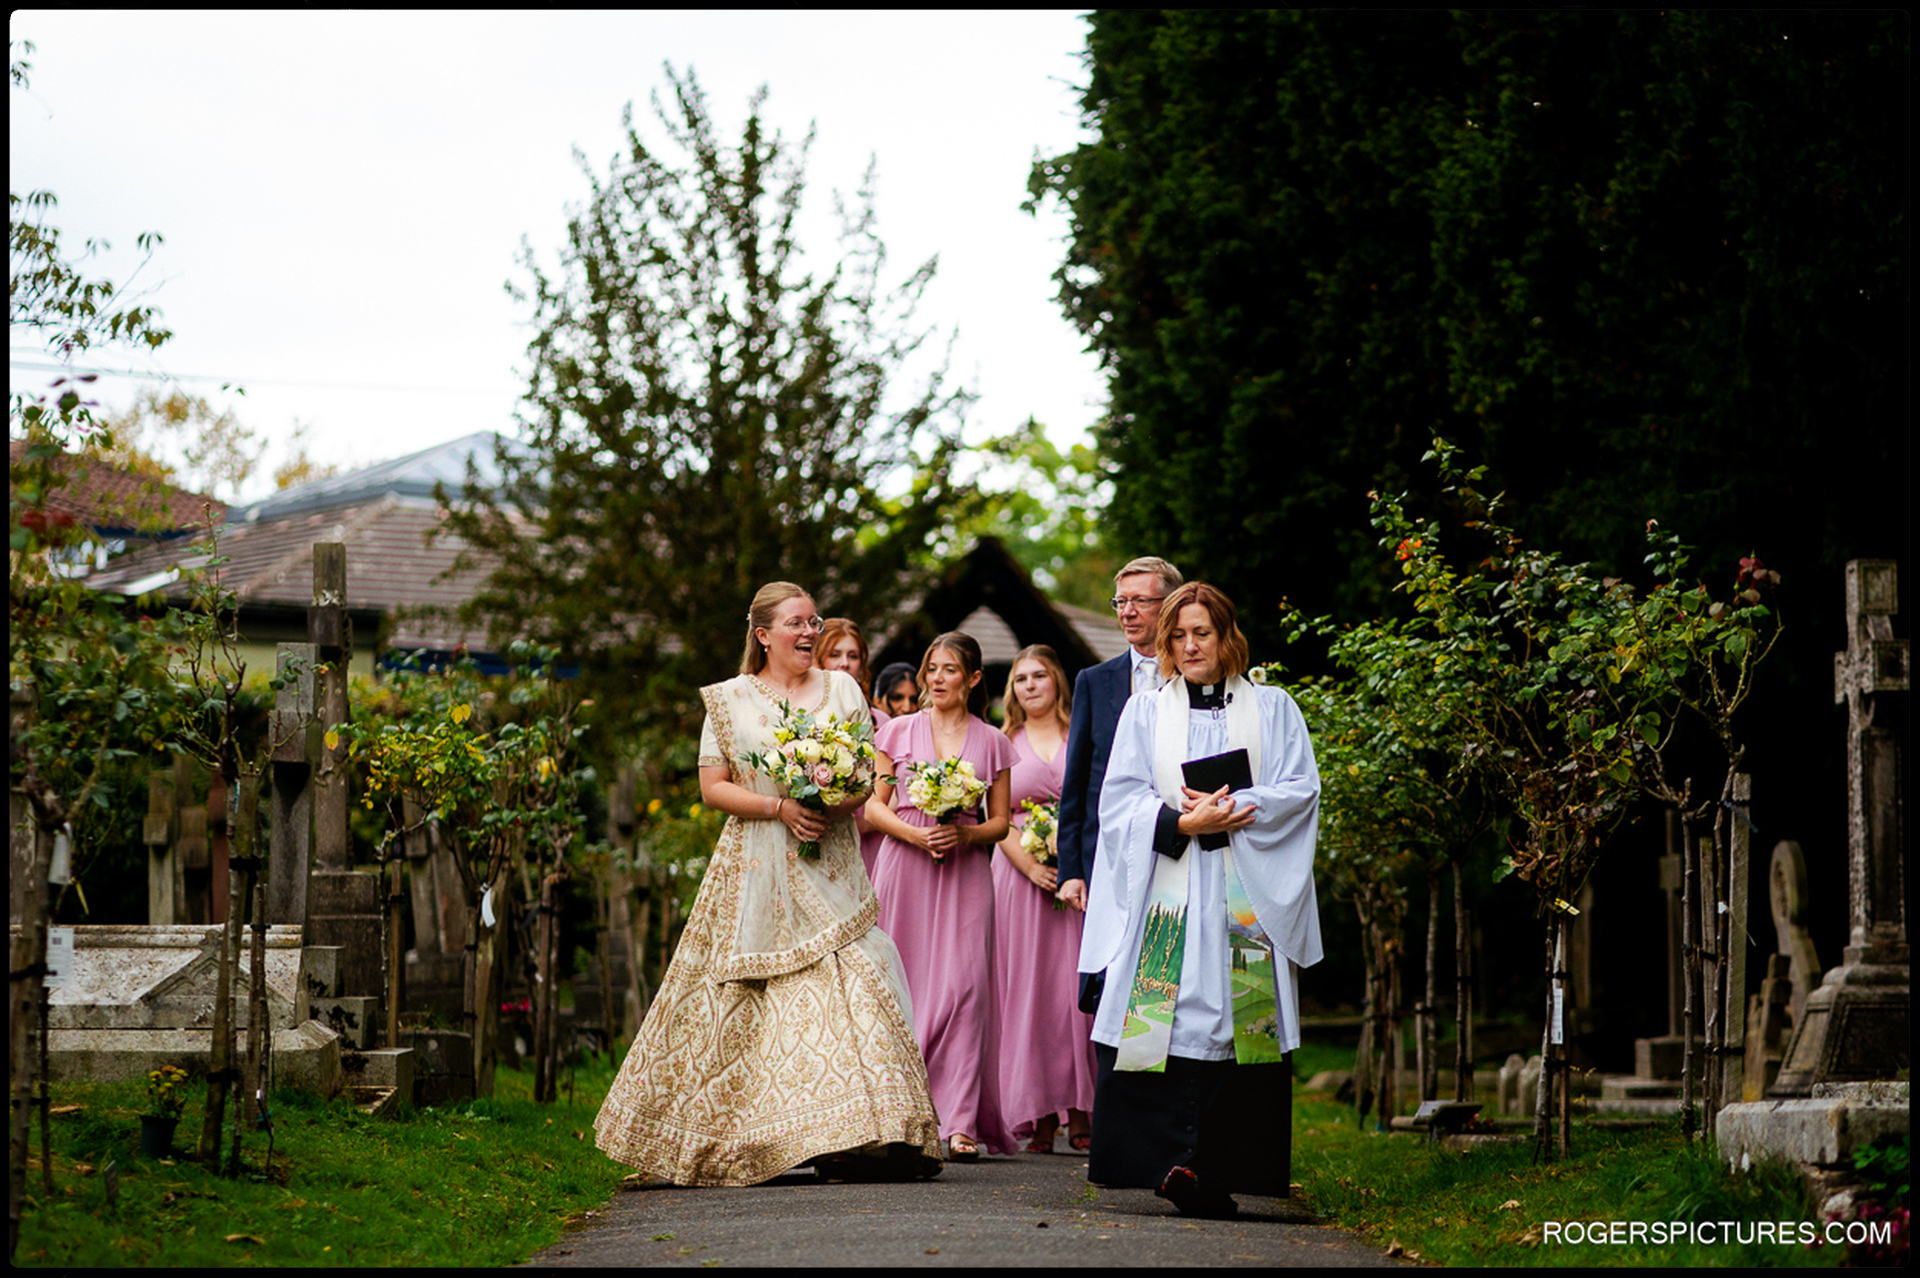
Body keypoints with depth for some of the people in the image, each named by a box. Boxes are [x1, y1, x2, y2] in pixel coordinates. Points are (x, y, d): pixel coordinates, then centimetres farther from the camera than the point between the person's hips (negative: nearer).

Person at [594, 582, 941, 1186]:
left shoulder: (841, 690, 12)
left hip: (829, 869, 2)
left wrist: (837, 806, -11)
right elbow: (713, 787, 0)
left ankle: (864, 1136, -13)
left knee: (852, 984, -11)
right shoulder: (731, 700, 5)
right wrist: (780, 807, -14)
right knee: (747, 1002, -3)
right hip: (758, 873, -2)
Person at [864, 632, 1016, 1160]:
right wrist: (916, 833, -11)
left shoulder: (991, 742, 9)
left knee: (962, 984, -11)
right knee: (904, 983, -2)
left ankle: (959, 1121, -12)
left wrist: (964, 835, -10)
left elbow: (1000, 821, 10)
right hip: (904, 866, 1)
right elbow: (874, 806, 6)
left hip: (964, 871, 0)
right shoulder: (898, 732, 9)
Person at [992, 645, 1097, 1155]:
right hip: (1022, 875, 1)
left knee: (1079, 986, -6)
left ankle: (1080, 1113, -4)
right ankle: (1041, 1116, -2)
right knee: (1029, 988, -3)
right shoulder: (1004, 744, 11)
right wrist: (1032, 866, -10)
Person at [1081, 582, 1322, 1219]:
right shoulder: (1145, 712, 13)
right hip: (1166, 890, 0)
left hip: (1246, 896, 0)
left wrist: (1232, 810, -11)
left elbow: (1299, 789, 3)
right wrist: (1183, 823, -11)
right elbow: (1120, 801, 5)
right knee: (1164, 1018, -11)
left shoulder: (1273, 708, 13)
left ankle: (1215, 1172, -10)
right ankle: (1174, 1162, -9)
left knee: (1240, 1020, -9)